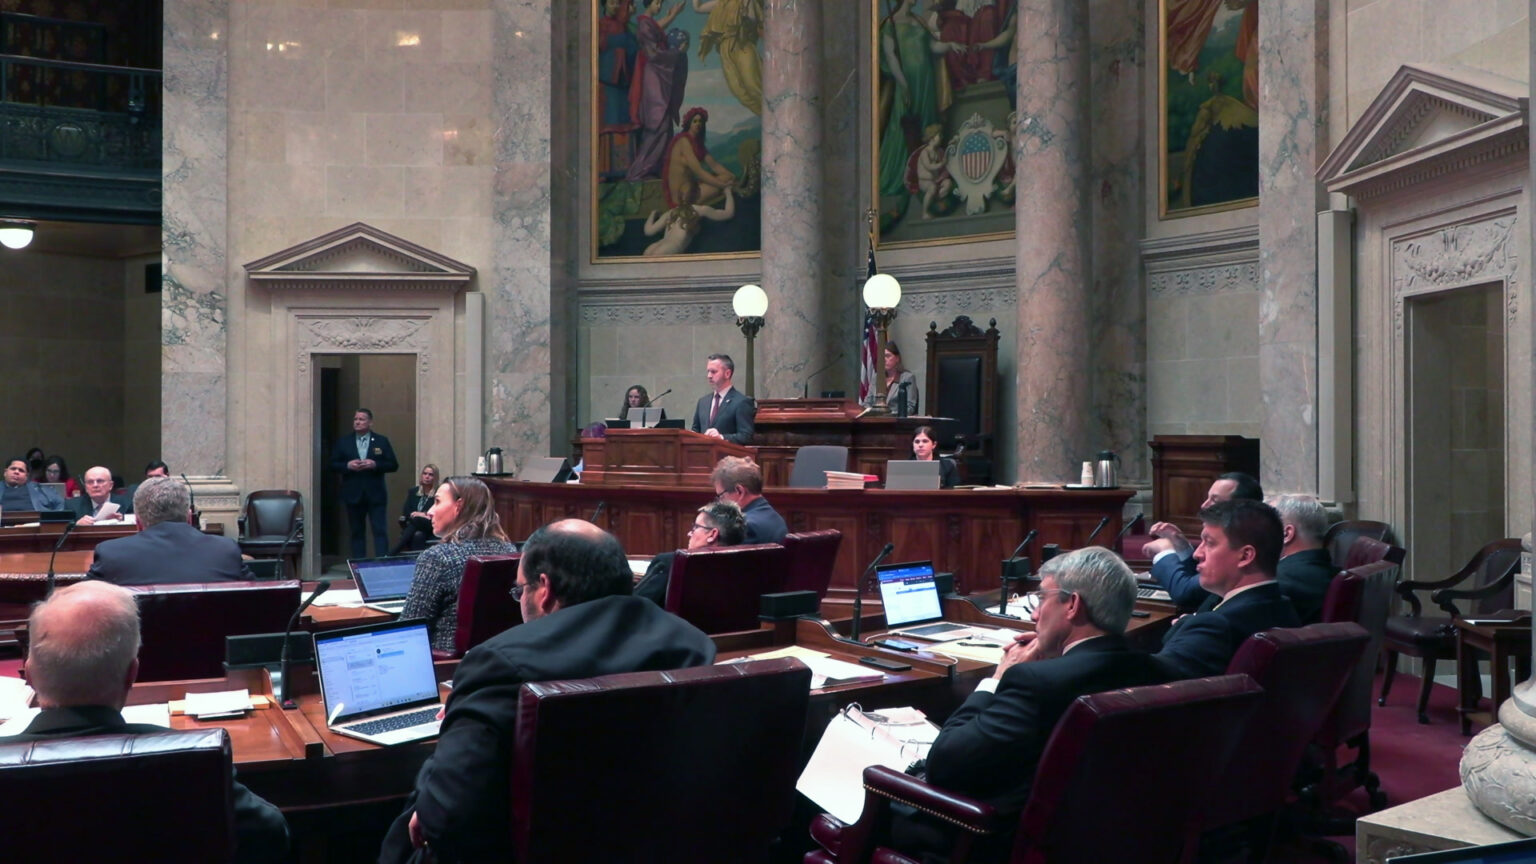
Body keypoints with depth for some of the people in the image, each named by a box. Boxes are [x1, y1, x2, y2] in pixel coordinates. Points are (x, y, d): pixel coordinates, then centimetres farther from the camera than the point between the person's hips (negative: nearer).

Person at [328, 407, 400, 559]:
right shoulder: (343, 443, 8)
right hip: (353, 495, 2)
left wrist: (375, 465, -14)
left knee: (380, 531, -6)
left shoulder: (382, 441, 5)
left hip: (375, 494, -2)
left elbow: (393, 465, 1)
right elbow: (333, 465, 7)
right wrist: (347, 465, -12)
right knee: (357, 532, 7)